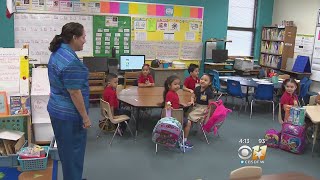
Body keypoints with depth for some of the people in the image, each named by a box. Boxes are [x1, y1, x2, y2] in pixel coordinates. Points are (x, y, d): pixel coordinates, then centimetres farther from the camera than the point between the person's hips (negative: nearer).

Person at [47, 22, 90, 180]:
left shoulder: (57, 52, 5)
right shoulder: (71, 62, -26)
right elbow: (74, 93, -24)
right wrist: (85, 117, -17)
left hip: (57, 109, 10)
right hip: (70, 114, -10)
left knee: (65, 148, 21)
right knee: (73, 150, 5)